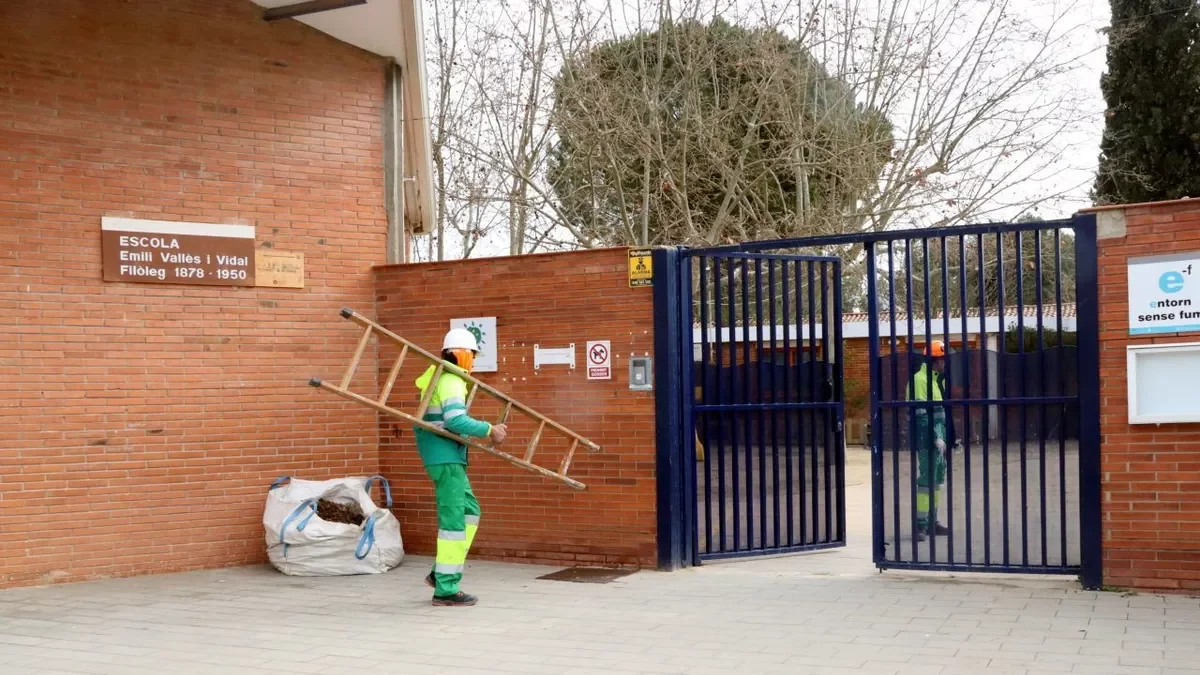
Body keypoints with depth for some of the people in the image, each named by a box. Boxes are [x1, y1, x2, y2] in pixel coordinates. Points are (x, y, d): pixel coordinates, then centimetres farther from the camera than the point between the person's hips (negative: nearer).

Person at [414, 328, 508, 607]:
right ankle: (446, 589, -5)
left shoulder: (438, 377, 18)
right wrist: (489, 430, -19)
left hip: (448, 458, 10)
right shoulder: (451, 380, -13)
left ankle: (441, 572, 17)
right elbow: (456, 420, -27)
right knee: (454, 519, -7)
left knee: (470, 510, 16)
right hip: (446, 458, -10)